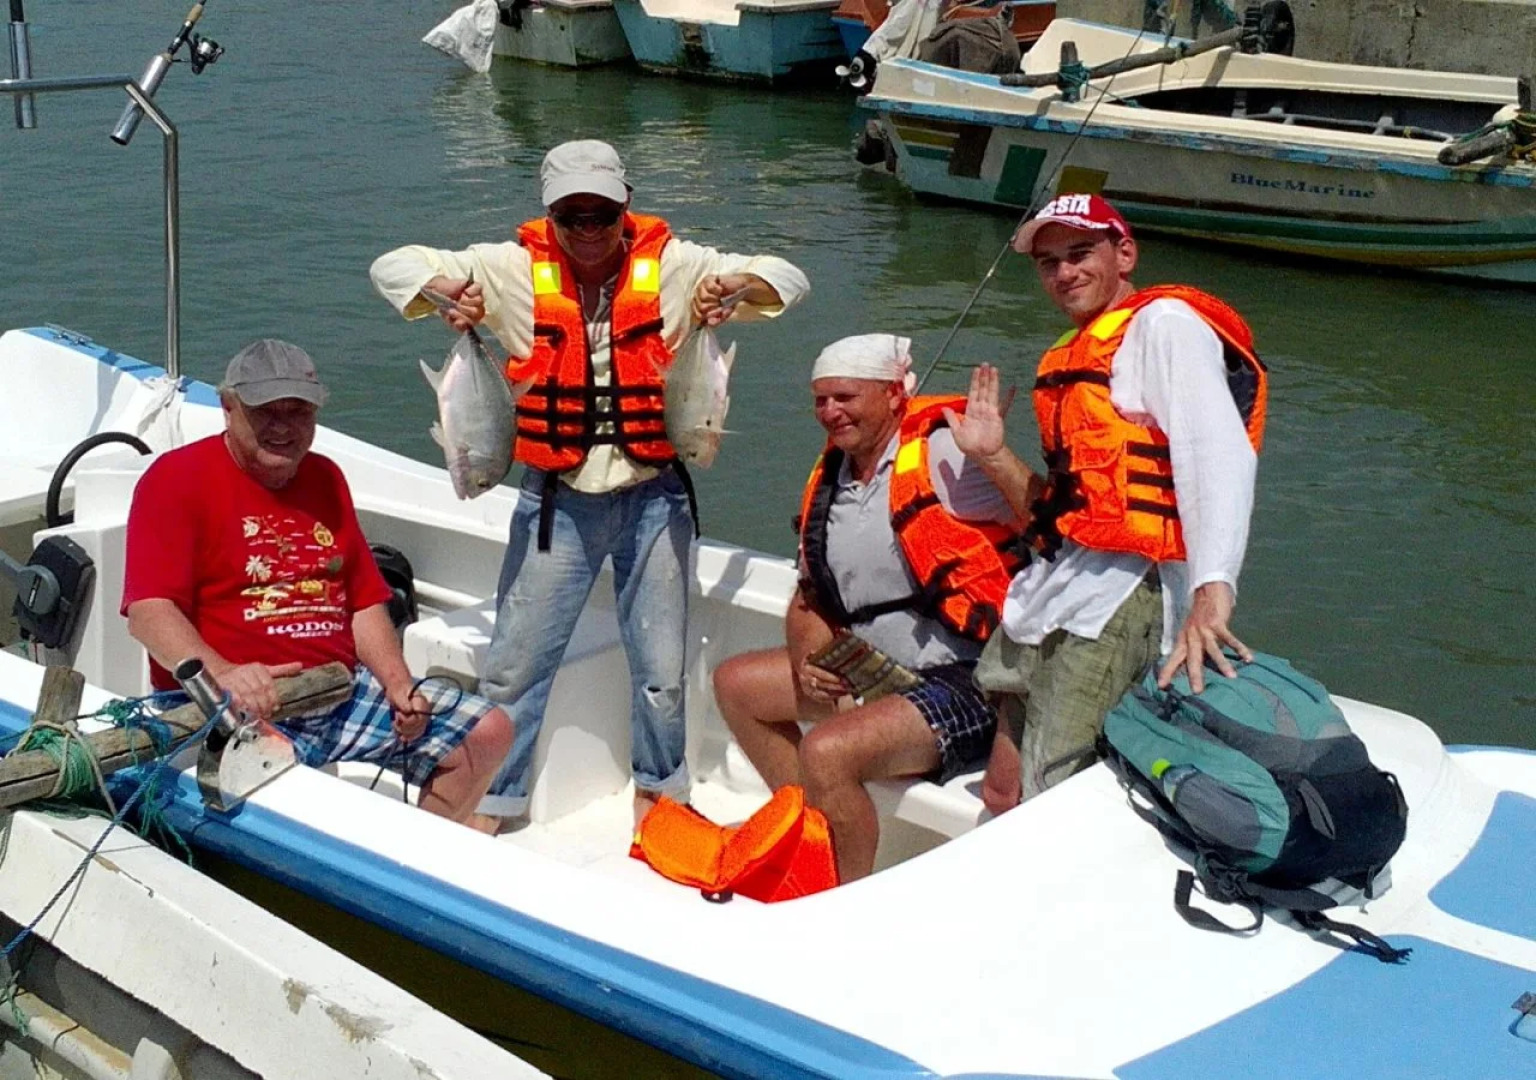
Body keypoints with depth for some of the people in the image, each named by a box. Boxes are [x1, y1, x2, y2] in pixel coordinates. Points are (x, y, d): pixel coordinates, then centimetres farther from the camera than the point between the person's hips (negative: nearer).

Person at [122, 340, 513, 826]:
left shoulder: (325, 477, 19)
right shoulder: (177, 477, -2)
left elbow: (365, 599, 19)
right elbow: (148, 612, -14)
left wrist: (399, 684, 2)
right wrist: (221, 674, -32)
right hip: (239, 709, -7)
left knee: (488, 731, 0)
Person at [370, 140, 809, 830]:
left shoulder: (672, 265, -3)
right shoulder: (515, 269, -3)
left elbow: (787, 279, 1)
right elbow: (393, 267, 1)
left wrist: (734, 286, -21)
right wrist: (448, 293, -20)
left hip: (652, 495, 0)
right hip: (556, 499, 0)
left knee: (662, 667, 10)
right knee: (515, 662, 6)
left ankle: (657, 789, 33)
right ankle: (493, 800, 24)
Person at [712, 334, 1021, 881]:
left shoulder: (941, 451, -15)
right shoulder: (829, 478, 10)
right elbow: (809, 599, 19)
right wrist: (806, 661, -2)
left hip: (967, 683, -10)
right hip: (875, 671, 10)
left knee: (828, 750, -29)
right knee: (736, 683, 13)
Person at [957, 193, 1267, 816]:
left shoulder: (1164, 321, -4)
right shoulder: (1074, 358, 25)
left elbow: (1220, 453, -21)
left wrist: (1212, 592, -35)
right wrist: (993, 457, 11)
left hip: (1119, 598, -9)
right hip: (1052, 597, 9)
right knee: (1002, 798, 11)